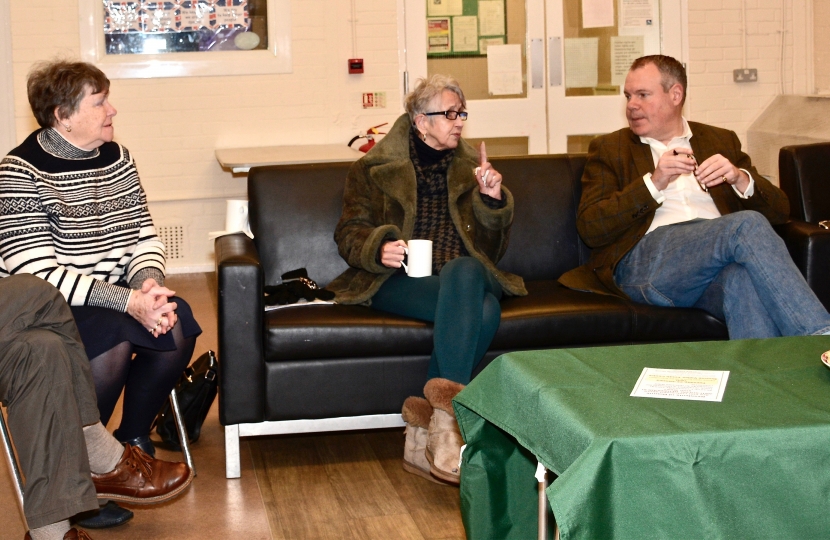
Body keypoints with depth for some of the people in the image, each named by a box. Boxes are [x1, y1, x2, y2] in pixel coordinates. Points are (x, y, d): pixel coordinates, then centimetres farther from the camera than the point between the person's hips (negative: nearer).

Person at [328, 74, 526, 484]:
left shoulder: (470, 167, 23)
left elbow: (493, 248, 20)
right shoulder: (374, 169, 15)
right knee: (474, 308, -37)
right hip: (400, 281, -3)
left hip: (466, 279, 3)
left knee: (484, 309, -37)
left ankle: (429, 427, -39)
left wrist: (493, 201, 2)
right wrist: (379, 248, -13)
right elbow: (349, 233, 9)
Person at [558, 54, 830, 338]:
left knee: (746, 276, -38)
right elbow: (589, 228, 3)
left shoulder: (722, 141, 25)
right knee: (747, 224, -30)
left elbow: (778, 210, 17)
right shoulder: (609, 149, 18)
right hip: (647, 259, -2)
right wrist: (653, 182, -8)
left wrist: (740, 178, -4)